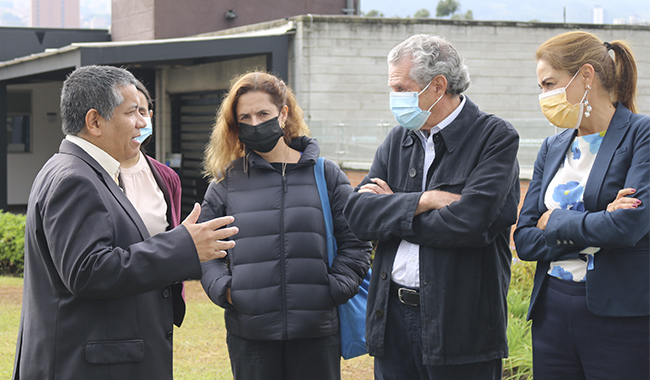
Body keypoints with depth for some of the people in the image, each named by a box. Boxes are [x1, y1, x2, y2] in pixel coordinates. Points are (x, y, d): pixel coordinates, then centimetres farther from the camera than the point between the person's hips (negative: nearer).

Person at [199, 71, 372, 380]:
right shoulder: (226, 182, 7)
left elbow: (355, 242, 7)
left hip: (316, 333, 0)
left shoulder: (326, 175, 6)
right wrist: (223, 288, -6)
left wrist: (333, 288, -6)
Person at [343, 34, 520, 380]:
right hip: (392, 317, 5)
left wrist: (390, 212, -6)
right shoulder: (397, 140, 12)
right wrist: (422, 201, -13)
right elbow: (357, 213, 2)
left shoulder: (495, 138, -6)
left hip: (462, 322, -5)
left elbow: (469, 222, -19)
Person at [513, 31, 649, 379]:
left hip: (620, 314, -5)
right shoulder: (552, 149, 13)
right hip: (553, 311, 6)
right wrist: (596, 224, -11)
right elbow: (524, 241, 5)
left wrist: (555, 220, -4)